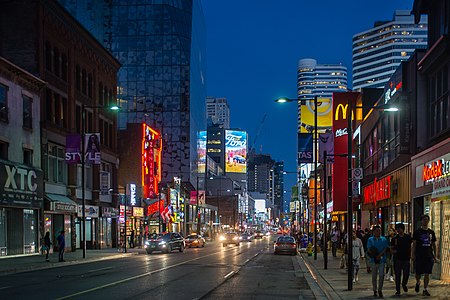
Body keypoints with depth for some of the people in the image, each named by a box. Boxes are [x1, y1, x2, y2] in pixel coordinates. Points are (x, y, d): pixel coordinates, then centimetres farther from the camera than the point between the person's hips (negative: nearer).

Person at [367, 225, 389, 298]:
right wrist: (373, 254, -21)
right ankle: (375, 290, 16)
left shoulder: (384, 239, 8)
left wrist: (379, 255, -15)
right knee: (374, 276, 6)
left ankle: (380, 290, 3)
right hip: (373, 260, 0)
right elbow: (369, 249, 0)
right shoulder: (370, 239, 7)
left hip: (382, 260, 0)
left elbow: (385, 249, 0)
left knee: (381, 275, -9)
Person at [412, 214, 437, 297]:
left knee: (427, 274, -1)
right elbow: (414, 244, -1)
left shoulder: (431, 232, 10)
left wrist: (435, 255, 9)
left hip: (429, 256, 2)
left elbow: (434, 244, 14)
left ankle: (425, 290, 6)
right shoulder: (417, 232, 0)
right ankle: (418, 282, 33)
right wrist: (413, 255, -8)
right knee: (418, 273, 2)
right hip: (419, 256, -2)